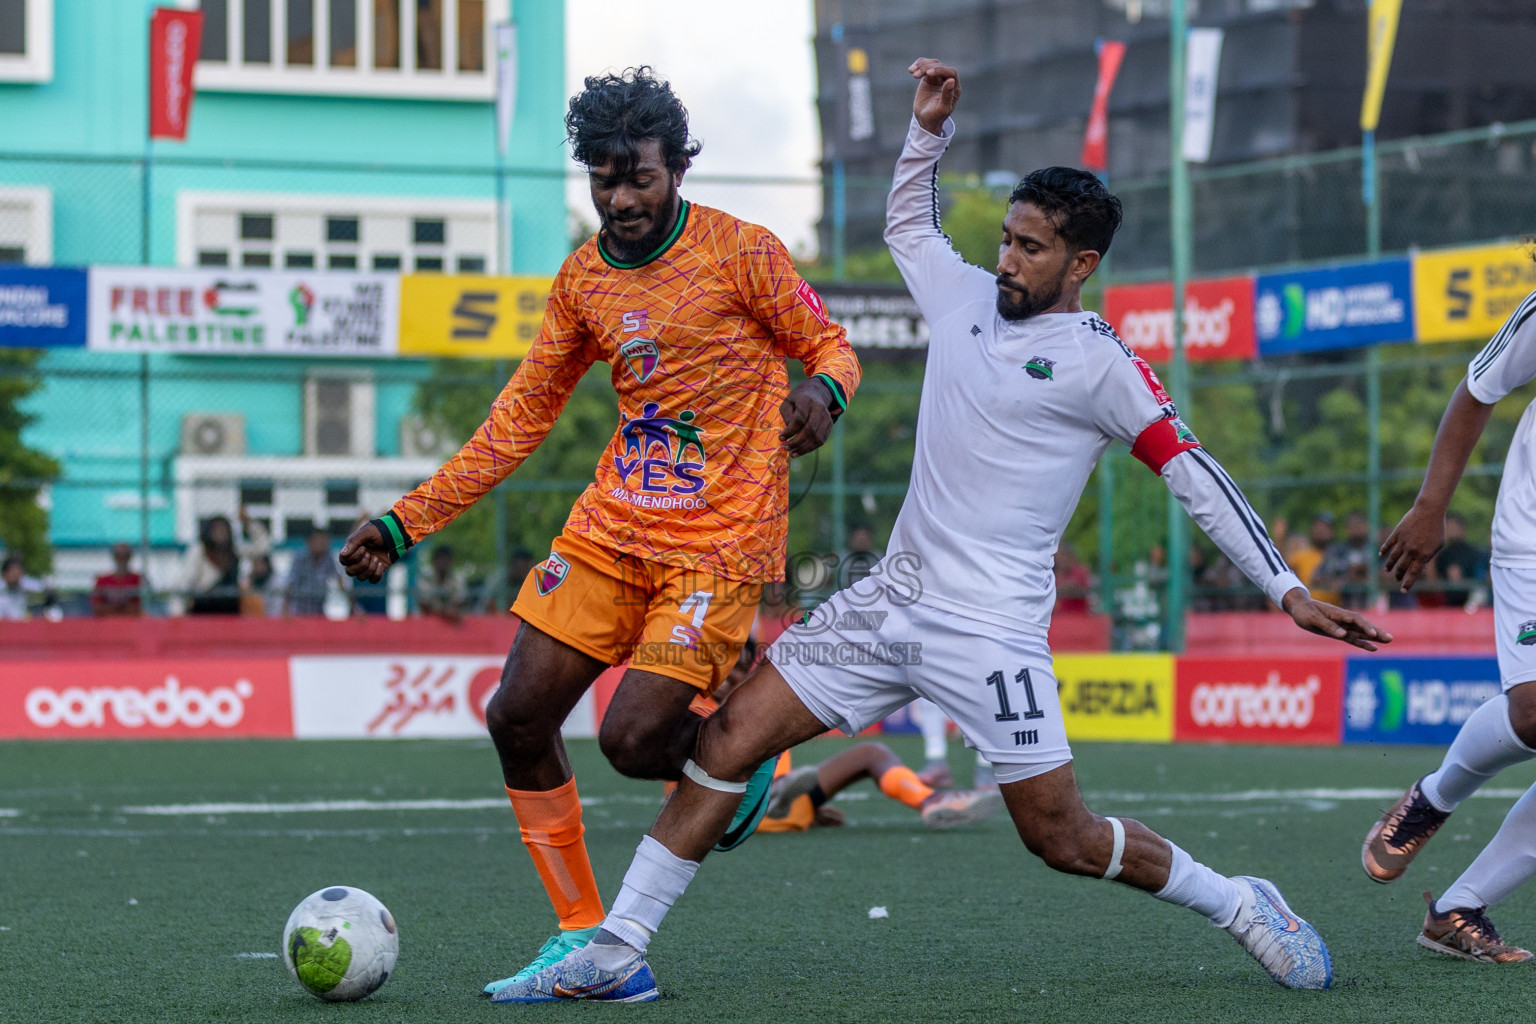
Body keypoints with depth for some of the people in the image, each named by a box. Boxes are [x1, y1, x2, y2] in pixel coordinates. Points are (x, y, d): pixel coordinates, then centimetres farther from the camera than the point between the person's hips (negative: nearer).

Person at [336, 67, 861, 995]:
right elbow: (522, 417, 15)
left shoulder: (741, 253, -7)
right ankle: (584, 937, 11)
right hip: (611, 527, 6)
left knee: (633, 739, -18)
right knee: (518, 720, -1)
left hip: (719, 542, -6)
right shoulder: (583, 279, 8)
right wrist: (407, 521, 11)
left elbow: (830, 348, 1)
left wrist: (823, 393, -25)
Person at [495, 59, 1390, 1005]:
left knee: (1060, 836, -4)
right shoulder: (969, 298, 11)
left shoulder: (1099, 362, -7)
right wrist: (930, 128, 17)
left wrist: (1287, 588, -10)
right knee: (729, 737, -2)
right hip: (894, 597, 6)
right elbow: (909, 224, 31)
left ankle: (1240, 906, 19)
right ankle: (617, 953, 1)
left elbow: (1192, 472, -6)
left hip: (990, 627, -6)